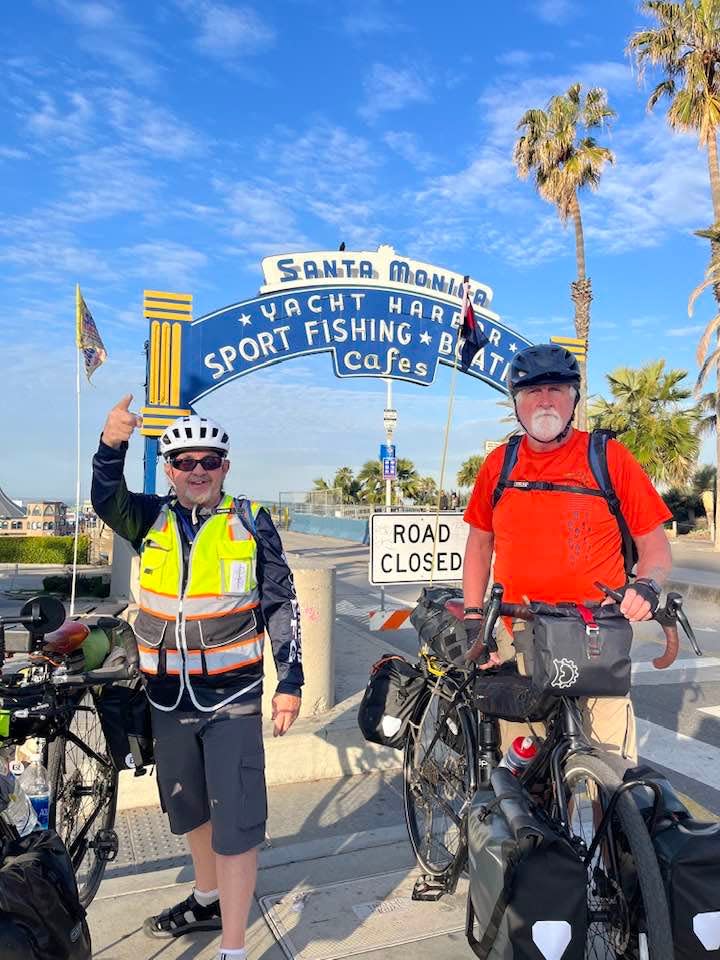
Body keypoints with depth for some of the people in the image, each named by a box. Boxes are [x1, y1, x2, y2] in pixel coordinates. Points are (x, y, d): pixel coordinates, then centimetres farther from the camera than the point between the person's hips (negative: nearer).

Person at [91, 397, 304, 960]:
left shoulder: (251, 522, -5)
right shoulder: (151, 520, 2)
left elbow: (280, 604, -2)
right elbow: (107, 498, -18)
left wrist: (290, 681, -6)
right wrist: (112, 445, -38)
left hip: (232, 696, -3)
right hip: (169, 697, 4)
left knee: (236, 821, -3)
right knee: (190, 810, 21)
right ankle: (208, 901, 45)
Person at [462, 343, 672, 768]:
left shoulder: (610, 458, 0)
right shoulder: (499, 463, 8)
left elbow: (655, 543, 5)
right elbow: (480, 542, 17)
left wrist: (647, 585, -16)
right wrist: (473, 617, 11)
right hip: (518, 639, 3)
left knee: (612, 766, -5)